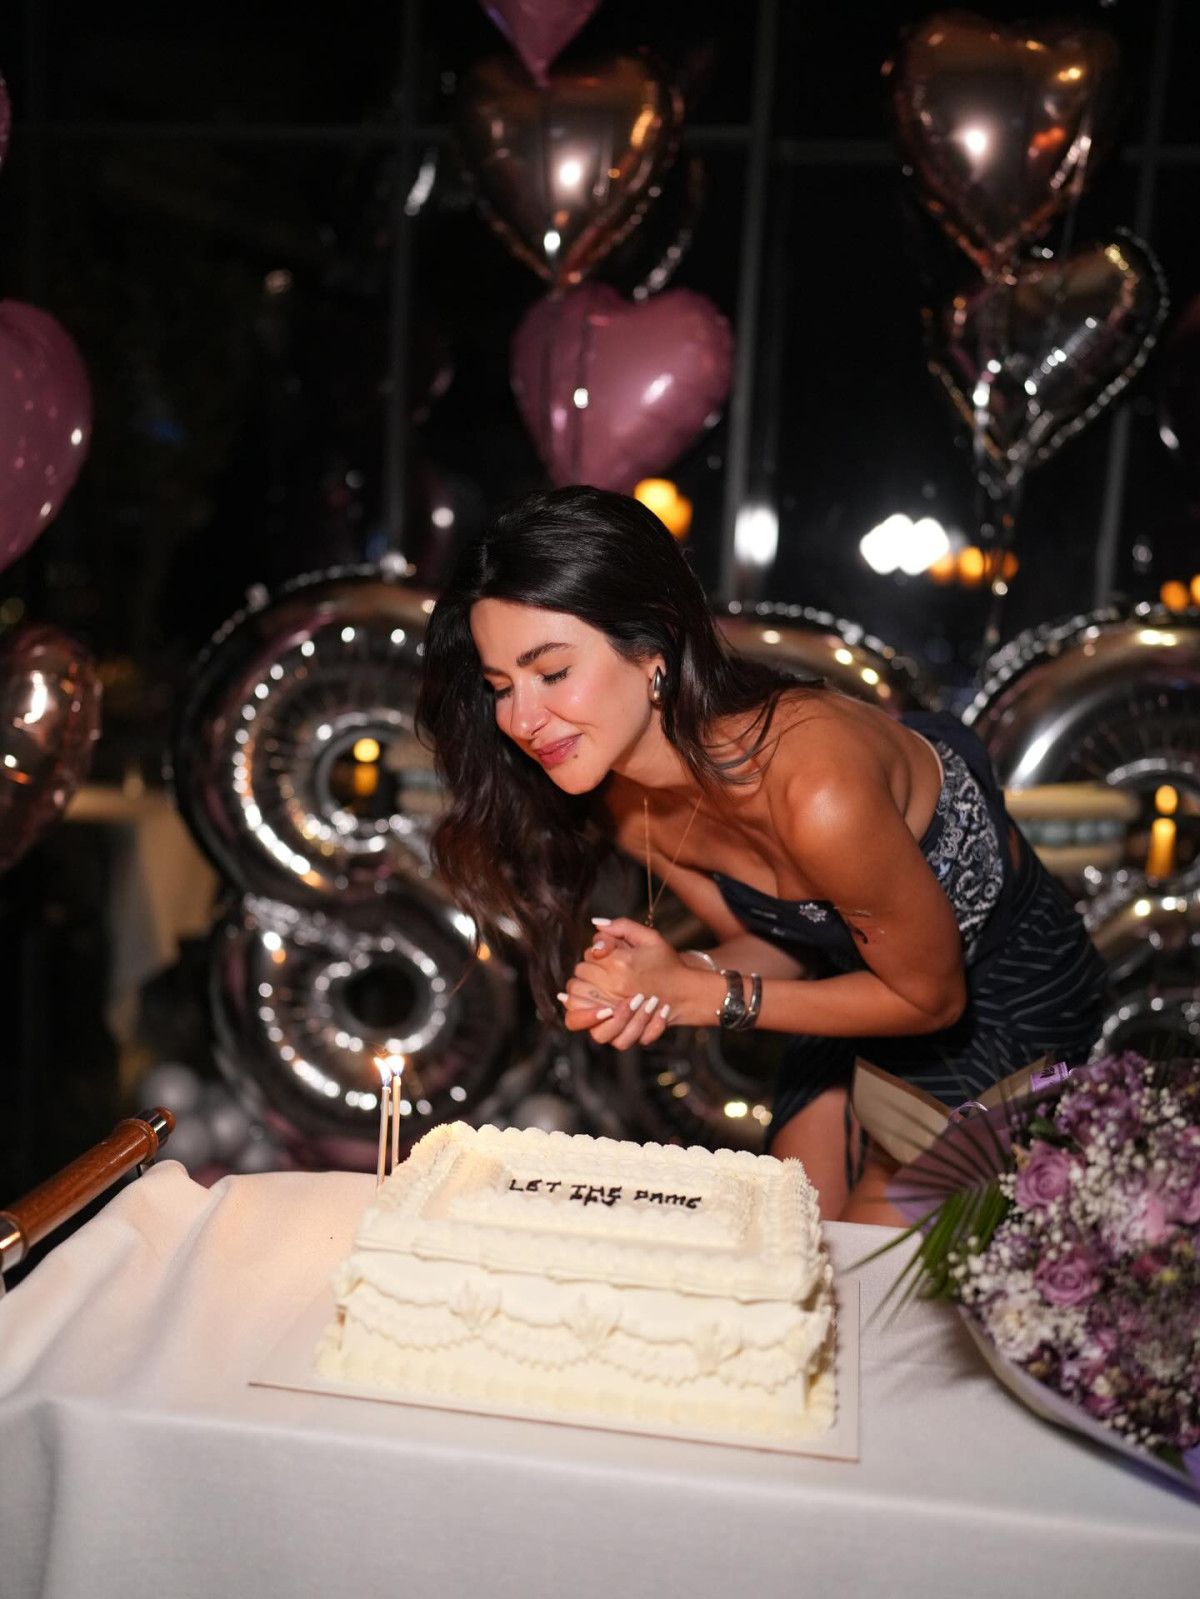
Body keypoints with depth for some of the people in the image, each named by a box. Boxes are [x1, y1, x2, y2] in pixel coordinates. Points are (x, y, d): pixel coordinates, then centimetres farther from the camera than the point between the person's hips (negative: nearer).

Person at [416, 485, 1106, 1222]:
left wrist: (700, 994, -29)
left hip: (1002, 992, -5)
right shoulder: (627, 801, -18)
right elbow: (776, 943, -5)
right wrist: (662, 978, -27)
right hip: (868, 970, 6)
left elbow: (929, 997, -25)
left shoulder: (818, 797, -42)